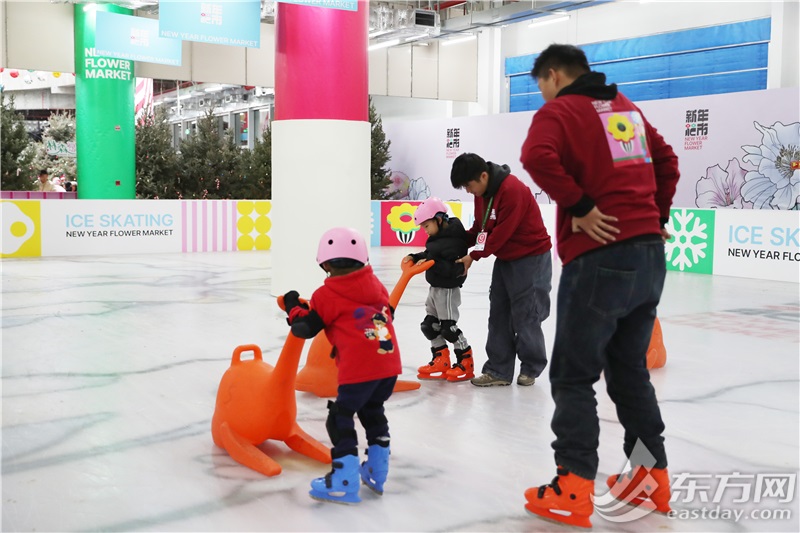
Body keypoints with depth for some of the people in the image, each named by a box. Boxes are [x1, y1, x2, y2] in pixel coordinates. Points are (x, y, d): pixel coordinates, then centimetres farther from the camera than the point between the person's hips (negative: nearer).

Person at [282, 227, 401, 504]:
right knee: (373, 412, 24)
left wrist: (293, 306, 22)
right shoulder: (375, 284, 14)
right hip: (390, 363, 7)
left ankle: (345, 483, 2)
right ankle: (376, 474, 30)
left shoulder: (326, 295, -2)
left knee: (340, 418, 4)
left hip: (358, 368, -6)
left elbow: (305, 328, 4)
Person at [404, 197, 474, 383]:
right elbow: (429, 256, 17)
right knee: (429, 325, 14)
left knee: (448, 327, -4)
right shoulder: (439, 236, 6)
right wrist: (414, 257, 3)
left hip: (448, 289, -10)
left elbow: (453, 269, -30)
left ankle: (466, 362, 10)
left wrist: (432, 263, -34)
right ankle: (440, 362, 24)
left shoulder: (453, 241, -23)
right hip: (436, 287, 10)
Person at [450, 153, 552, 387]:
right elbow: (480, 227, 10)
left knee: (524, 316, -1)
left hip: (530, 257, -9)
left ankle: (531, 368, 16)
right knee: (499, 315, 6)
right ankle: (498, 371, 10)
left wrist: (474, 256, -20)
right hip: (504, 258, 9)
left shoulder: (513, 190, -25)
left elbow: (502, 232, -25)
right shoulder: (482, 192, 3)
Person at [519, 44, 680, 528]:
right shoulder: (627, 108, 19)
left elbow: (538, 156, -23)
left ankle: (574, 490, 1)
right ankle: (653, 476, 25)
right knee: (630, 370, 18)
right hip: (650, 255, 7)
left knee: (573, 376, 0)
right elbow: (667, 161, 25)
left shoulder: (560, 110, -3)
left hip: (599, 257, -7)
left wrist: (580, 205, -16)